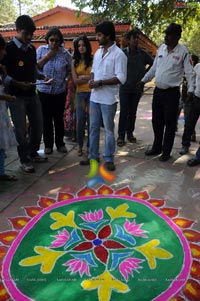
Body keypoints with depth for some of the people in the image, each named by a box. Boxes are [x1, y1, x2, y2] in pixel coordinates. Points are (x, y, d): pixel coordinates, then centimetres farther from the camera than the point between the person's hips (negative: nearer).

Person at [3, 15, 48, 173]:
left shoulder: (32, 48, 10)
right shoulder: (8, 48, -8)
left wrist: (42, 77, 0)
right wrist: (17, 84, -24)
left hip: (32, 93, 6)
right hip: (16, 95, -6)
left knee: (38, 124, 11)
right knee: (21, 129, 0)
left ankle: (33, 153, 30)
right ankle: (24, 160, 15)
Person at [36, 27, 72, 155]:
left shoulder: (65, 53, 0)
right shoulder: (41, 50, 0)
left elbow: (70, 70, 10)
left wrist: (62, 78, -1)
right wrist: (47, 56, -11)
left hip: (60, 91, 0)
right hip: (44, 90, 0)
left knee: (59, 118, 8)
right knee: (47, 118, 6)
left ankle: (60, 143, 22)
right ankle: (48, 144, 19)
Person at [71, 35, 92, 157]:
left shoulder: (93, 59, 1)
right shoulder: (75, 62, 9)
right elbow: (75, 80, 1)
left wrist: (82, 77, -4)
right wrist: (89, 78, -5)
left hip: (92, 93, -2)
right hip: (80, 93, 2)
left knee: (91, 120, 0)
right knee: (80, 120, 3)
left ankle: (90, 146, 14)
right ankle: (80, 145, 17)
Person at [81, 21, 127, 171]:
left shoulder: (119, 54, -11)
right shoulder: (98, 52, 13)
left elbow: (121, 78, -18)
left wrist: (100, 83, -19)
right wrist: (91, 80, -2)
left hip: (108, 98, -7)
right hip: (94, 96, 7)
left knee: (108, 129, 3)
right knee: (93, 128, 12)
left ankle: (109, 159, 15)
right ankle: (93, 156, 25)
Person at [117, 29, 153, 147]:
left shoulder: (143, 53, 2)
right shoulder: (123, 52, -5)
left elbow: (153, 64, 11)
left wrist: (144, 73, 5)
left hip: (137, 88, 3)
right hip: (125, 88, -3)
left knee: (133, 112, 10)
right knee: (124, 113, -2)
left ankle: (130, 133, 22)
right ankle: (121, 136, 6)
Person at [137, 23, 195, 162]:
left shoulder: (183, 51, -8)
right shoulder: (161, 48, 7)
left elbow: (189, 72, -8)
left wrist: (190, 89, -18)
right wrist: (143, 80, 15)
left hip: (172, 93, -5)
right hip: (158, 91, 6)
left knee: (169, 124, 2)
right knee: (156, 121, 13)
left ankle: (166, 152, 16)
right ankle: (156, 148, 29)